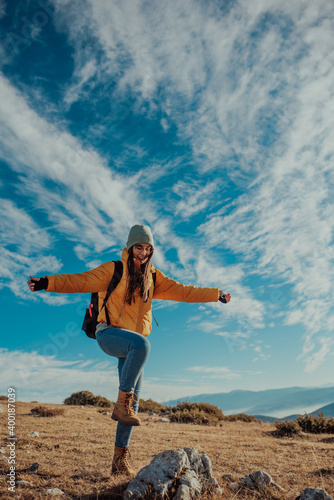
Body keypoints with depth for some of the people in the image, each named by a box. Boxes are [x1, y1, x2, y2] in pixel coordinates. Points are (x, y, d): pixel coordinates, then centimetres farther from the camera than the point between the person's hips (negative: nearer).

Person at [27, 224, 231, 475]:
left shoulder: (153, 276, 12)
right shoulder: (114, 270, -2)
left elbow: (182, 291, 12)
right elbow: (81, 281, -9)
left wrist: (216, 294, 10)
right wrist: (46, 282, -22)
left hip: (133, 343, 5)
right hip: (109, 332, -5)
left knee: (134, 400, 4)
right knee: (141, 344, -38)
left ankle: (120, 458, 17)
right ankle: (122, 403, -22)